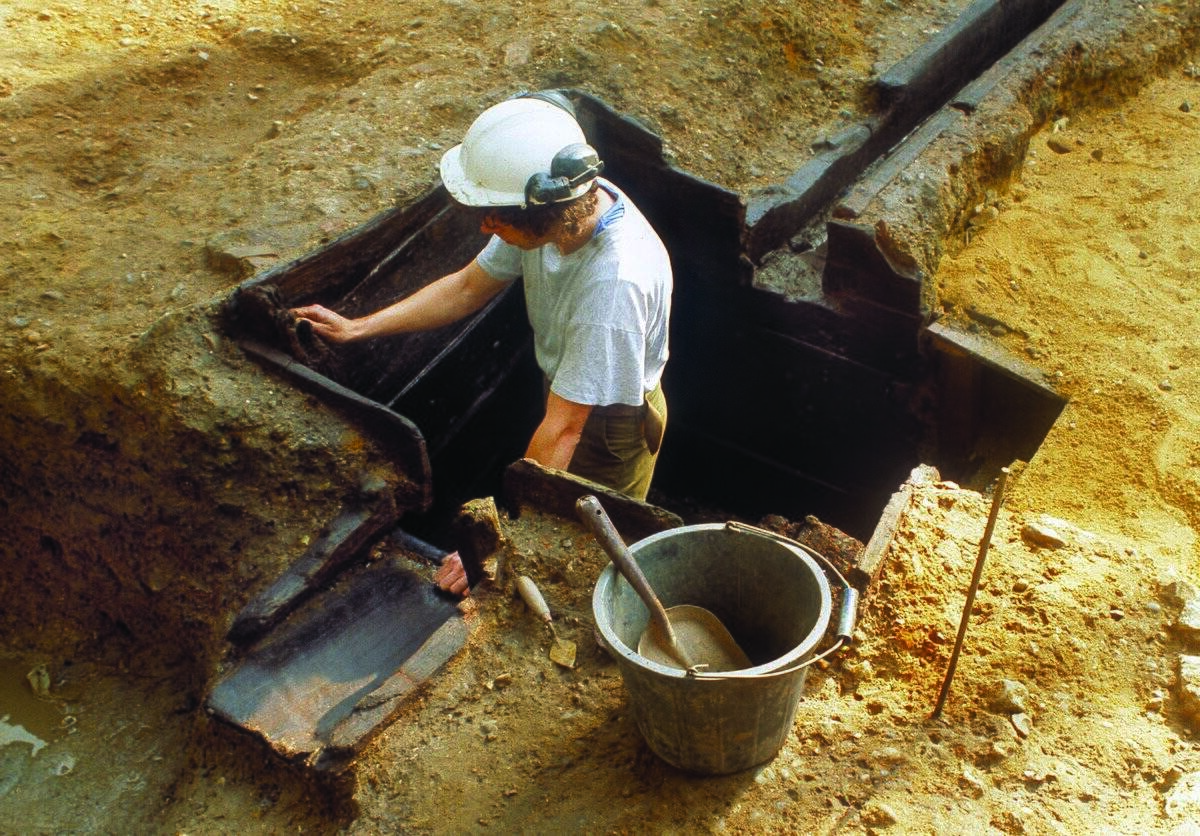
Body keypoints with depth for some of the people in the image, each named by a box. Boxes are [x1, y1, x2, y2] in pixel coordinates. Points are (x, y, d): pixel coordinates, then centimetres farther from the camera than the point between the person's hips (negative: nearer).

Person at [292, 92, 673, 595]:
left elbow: (562, 429, -40)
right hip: (564, 387, 7)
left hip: (613, 419, -7)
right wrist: (357, 328, -8)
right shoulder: (556, 208, -21)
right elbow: (470, 287, -5)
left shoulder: (616, 281, -43)